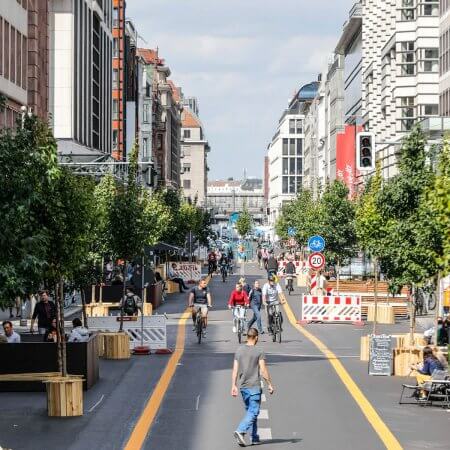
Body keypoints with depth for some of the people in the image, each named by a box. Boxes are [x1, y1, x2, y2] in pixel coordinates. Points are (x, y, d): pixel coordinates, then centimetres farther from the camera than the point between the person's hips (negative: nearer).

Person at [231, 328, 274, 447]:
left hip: (243, 387, 6)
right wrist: (270, 384, -1)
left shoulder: (239, 351, 6)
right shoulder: (259, 352, -8)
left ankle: (255, 438, 16)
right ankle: (240, 431, -25)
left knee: (250, 411, 14)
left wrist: (234, 386, 8)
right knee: (253, 412, -5)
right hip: (254, 386, -6)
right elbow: (263, 371, -10)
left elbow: (235, 370, 5)